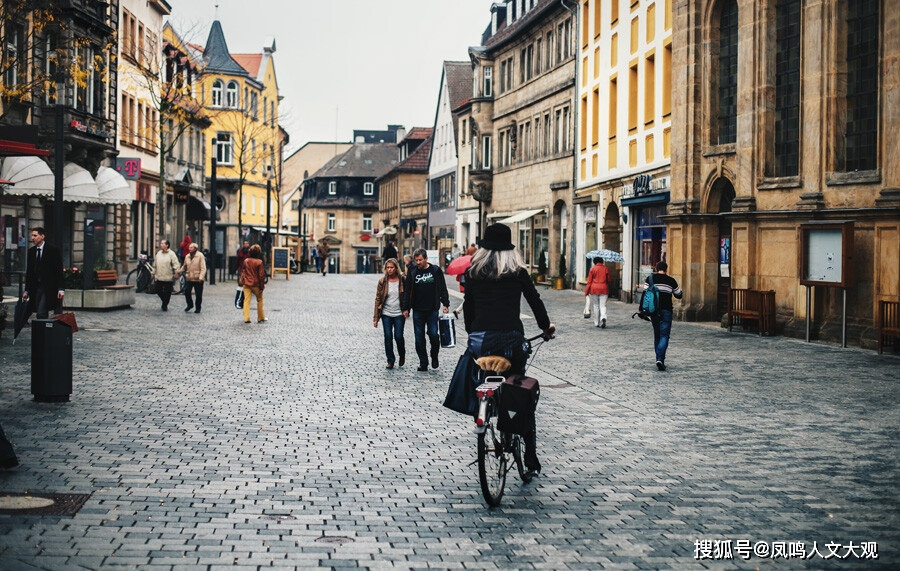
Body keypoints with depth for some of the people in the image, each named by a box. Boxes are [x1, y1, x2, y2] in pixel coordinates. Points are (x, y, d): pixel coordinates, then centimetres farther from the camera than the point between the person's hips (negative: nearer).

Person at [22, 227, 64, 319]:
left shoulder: (53, 250, -5)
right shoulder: (31, 251, 11)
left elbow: (59, 270, -7)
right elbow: (29, 272, 15)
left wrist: (61, 289, -13)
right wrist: (27, 290, 12)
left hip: (49, 288, -5)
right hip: (36, 287, 5)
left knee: (41, 313, -16)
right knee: (42, 314, 5)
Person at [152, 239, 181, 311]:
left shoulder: (171, 254, -6)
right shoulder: (158, 253, 10)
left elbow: (176, 264, -10)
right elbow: (155, 264, 18)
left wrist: (176, 272, -19)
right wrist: (154, 273, 19)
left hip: (168, 277, -5)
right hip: (159, 277, 5)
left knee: (167, 292, 0)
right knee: (158, 291, 5)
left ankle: (165, 305, 13)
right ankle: (164, 302, 28)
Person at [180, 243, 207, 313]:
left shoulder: (200, 256, -7)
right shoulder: (187, 256, 10)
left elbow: (203, 268, -12)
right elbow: (184, 266, 22)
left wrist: (201, 277, -22)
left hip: (197, 279, -4)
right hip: (189, 278, 4)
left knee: (198, 294, 2)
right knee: (187, 292, -2)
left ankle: (198, 308, 16)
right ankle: (190, 305, 20)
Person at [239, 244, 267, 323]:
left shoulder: (246, 261, 2)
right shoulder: (259, 262, -11)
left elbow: (242, 272, 10)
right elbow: (261, 275, -10)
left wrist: (241, 282, 20)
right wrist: (262, 286, -3)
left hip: (246, 284, 3)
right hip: (256, 284, -3)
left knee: (246, 300, 2)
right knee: (259, 300, 13)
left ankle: (246, 318, -3)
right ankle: (261, 318, 17)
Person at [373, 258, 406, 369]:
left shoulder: (403, 280, -3)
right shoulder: (382, 282, 0)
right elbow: (378, 299, 2)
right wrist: (376, 317, 0)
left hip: (399, 314, -1)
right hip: (386, 314, 1)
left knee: (398, 336, -3)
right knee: (388, 337, -1)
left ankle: (402, 355, 25)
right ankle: (390, 360, 11)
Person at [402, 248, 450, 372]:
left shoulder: (435, 271, 1)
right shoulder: (412, 272, 4)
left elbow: (443, 289, 6)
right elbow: (407, 291, 7)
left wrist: (445, 304, -1)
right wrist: (406, 308, 4)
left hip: (432, 310, -2)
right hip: (418, 311, 2)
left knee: (433, 335, -7)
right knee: (419, 338, 3)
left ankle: (434, 357, 18)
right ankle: (423, 363, 11)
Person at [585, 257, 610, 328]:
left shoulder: (592, 269, -2)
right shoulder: (606, 269, 5)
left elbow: (589, 281, -2)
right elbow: (608, 281, 10)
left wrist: (586, 291, 3)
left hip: (594, 289, -1)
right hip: (604, 289, 1)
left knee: (595, 306, 8)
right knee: (603, 305, 1)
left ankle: (597, 323, 11)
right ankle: (603, 318, -27)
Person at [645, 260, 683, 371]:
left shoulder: (650, 279, 3)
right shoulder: (671, 281, 2)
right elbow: (678, 295, 13)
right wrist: (681, 291, 34)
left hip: (654, 310, 2)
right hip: (666, 310, -2)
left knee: (657, 335, 16)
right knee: (664, 335, -3)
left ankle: (659, 359, 18)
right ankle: (660, 359, -21)